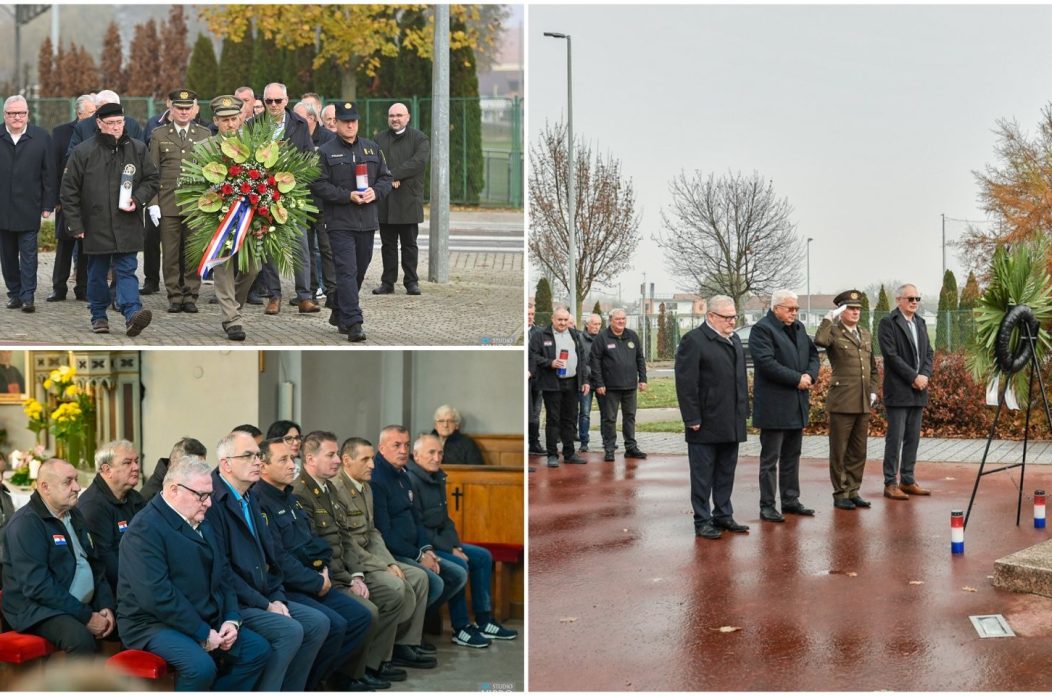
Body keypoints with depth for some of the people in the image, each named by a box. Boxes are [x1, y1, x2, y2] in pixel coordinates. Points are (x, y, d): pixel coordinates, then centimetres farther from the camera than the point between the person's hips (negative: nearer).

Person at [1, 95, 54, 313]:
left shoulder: (41, 137, 2)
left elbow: (49, 173, 1)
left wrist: (48, 205, -3)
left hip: (28, 207, -2)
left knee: (28, 253, -3)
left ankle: (27, 295, 0)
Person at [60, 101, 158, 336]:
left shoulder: (137, 149, 2)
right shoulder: (83, 153, -3)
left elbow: (151, 180, 11)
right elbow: (70, 191, 0)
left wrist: (137, 200, -8)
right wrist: (76, 225, -3)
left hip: (127, 226, 0)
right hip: (96, 227, 0)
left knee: (126, 271, -5)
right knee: (97, 274, 11)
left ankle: (132, 314, -12)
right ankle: (99, 316, 23)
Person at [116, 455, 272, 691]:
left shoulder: (202, 523, 12)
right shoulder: (145, 528, -17)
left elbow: (223, 573, 14)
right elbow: (157, 595, -25)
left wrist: (232, 618, -3)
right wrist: (202, 633, -21)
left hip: (207, 621, 9)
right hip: (154, 623, -9)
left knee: (259, 650, -1)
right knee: (202, 666, -32)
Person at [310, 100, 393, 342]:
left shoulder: (372, 148, 13)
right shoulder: (325, 152, -2)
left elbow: (386, 177, 15)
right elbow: (318, 185, -8)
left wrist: (375, 192, -7)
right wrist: (348, 196, -17)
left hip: (367, 222, 5)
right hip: (340, 223, -5)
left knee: (360, 270, 13)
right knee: (347, 271, -12)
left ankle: (339, 313, 31)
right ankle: (353, 323, -13)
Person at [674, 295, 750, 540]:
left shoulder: (734, 339, 14)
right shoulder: (694, 341, -11)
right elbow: (686, 382, -15)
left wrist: (743, 411, 14)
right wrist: (692, 418, -17)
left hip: (731, 422, 8)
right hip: (706, 423, -8)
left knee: (726, 472, 14)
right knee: (703, 474, 1)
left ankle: (723, 515, 24)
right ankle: (702, 521, 8)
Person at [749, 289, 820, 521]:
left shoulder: (799, 328, 15)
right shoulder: (762, 329, -11)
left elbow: (813, 355, 15)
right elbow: (767, 363, -21)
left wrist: (810, 375, -6)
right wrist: (797, 379, -19)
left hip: (797, 405, 8)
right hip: (774, 405, -8)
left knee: (792, 456, 14)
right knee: (770, 458, -2)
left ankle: (791, 500, 23)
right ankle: (767, 506, 3)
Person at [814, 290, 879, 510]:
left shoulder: (865, 334, 16)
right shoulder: (833, 332, -5)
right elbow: (819, 341, -30)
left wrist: (873, 390, 12)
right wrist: (830, 318, -22)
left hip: (863, 403, 6)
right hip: (842, 402, -6)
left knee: (858, 451, 11)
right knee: (839, 451, 2)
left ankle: (853, 491, 20)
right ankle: (840, 494, 10)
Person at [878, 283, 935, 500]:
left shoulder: (920, 323, 17)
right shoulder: (888, 323, -6)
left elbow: (929, 353, 14)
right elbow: (891, 355, -14)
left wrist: (924, 376, -4)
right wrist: (914, 377, -15)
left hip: (918, 391, 7)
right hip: (898, 391, -7)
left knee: (913, 438, 9)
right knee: (895, 438, -6)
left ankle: (908, 480, 16)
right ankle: (890, 484, -2)